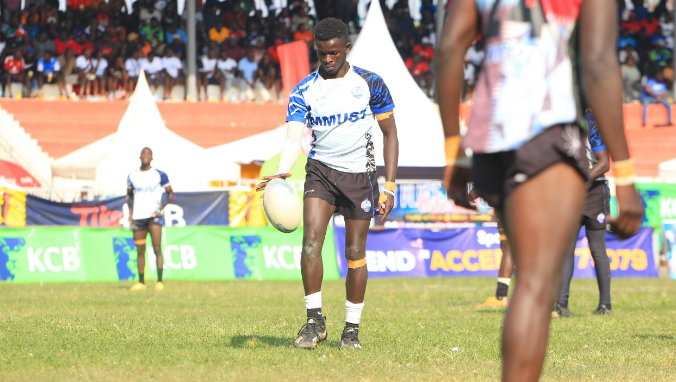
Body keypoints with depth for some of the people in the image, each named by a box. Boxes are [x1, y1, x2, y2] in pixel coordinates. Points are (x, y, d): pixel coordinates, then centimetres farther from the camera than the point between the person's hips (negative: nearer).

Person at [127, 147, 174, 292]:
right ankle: (141, 282, 9)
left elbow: (170, 194, 5)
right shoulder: (132, 176, 11)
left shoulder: (159, 175, 2)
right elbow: (129, 195, 23)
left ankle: (159, 281, -12)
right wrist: (130, 212, 9)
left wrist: (161, 208, -8)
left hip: (153, 216, -3)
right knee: (140, 251, 4)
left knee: (157, 248, -12)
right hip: (138, 217, 3)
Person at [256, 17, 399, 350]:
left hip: (360, 174, -1)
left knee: (355, 252, 1)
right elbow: (294, 136, -13)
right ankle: (314, 320, -8)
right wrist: (282, 173, -34)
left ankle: (352, 328, 13)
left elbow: (389, 134, 4)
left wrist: (389, 187, -3)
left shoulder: (369, 83, -2)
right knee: (311, 241, -17)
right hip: (321, 170, 1)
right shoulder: (304, 90, -2)